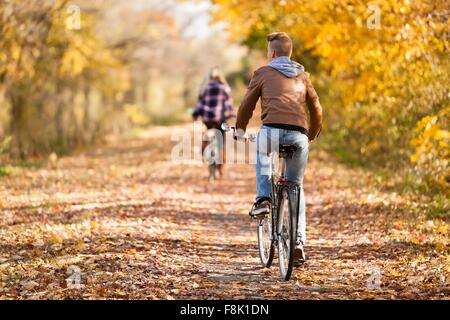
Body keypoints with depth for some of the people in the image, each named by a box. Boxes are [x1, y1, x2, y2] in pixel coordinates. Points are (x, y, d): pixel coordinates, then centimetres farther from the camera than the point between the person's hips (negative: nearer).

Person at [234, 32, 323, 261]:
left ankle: (263, 198, 14)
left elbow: (246, 106, 18)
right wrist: (312, 136, 43)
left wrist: (240, 130, 35)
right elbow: (316, 110, 27)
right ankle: (298, 240, 10)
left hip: (272, 131, -2)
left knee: (262, 154, 34)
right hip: (298, 135, 2)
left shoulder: (263, 73, 14)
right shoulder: (303, 76, 24)